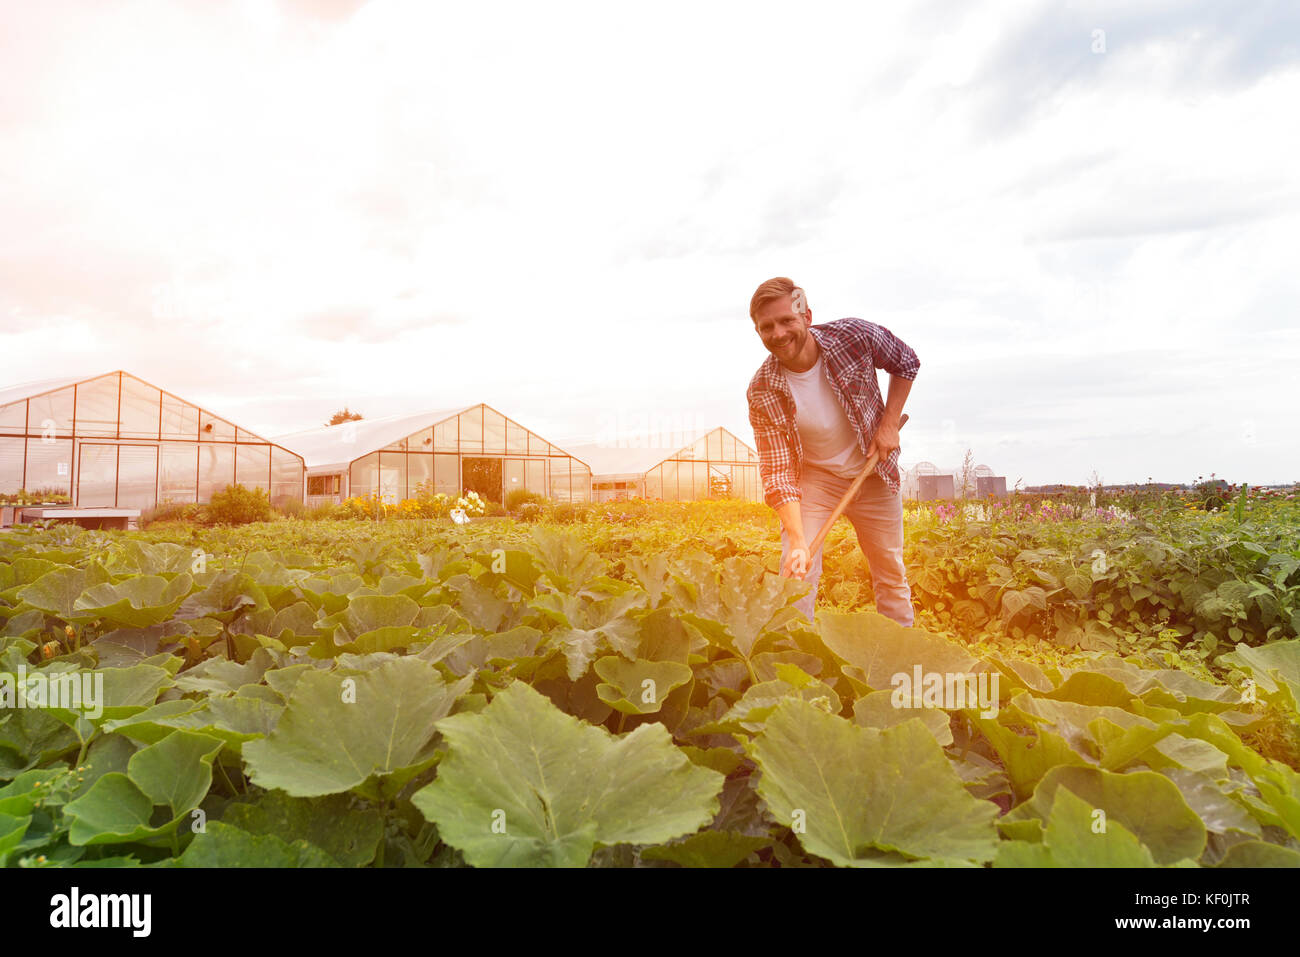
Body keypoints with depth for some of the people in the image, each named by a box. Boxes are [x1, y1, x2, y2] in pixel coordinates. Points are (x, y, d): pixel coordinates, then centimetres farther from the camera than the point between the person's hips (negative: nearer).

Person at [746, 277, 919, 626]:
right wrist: (797, 541, -36)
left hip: (874, 475, 2)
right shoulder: (762, 392, -23)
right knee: (797, 574, -16)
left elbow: (907, 363, 0)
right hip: (812, 479, -1)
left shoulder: (854, 335, -21)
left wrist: (889, 424, -9)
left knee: (892, 576, 12)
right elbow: (778, 472, -25)